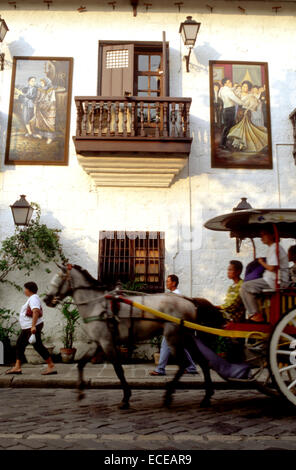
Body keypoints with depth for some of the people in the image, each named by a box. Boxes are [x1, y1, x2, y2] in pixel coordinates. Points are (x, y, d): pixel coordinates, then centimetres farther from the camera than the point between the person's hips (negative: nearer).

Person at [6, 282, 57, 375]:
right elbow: (39, 313, 23)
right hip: (27, 328, 11)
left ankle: (51, 367, -10)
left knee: (38, 346, -12)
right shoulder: (32, 298, 18)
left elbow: (36, 311, -27)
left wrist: (33, 326, -33)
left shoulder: (33, 298, -14)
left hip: (33, 327, -11)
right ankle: (17, 367, 17)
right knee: (20, 344, 13)